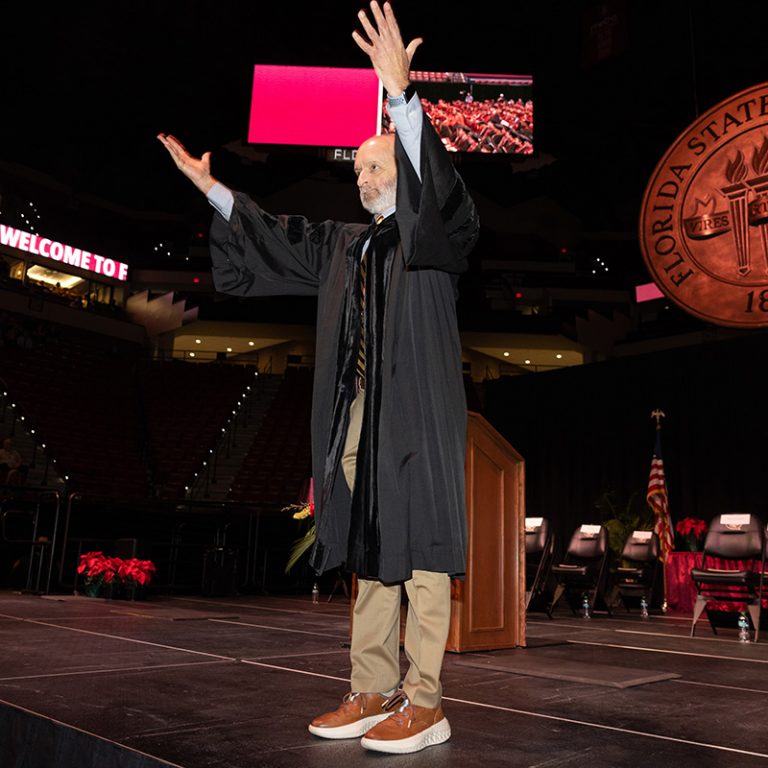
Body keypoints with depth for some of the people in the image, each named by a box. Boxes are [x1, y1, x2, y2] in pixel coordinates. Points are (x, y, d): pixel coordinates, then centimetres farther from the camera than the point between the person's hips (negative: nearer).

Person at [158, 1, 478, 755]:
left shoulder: (434, 234, 3)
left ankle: (425, 703, 1)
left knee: (418, 555, -6)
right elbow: (276, 239, 29)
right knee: (369, 556, 8)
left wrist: (401, 94, -29)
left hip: (416, 417, -7)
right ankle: (373, 692, 16)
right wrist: (211, 187, 27)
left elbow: (437, 190, -18)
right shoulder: (345, 245, 23)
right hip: (357, 418, 7)